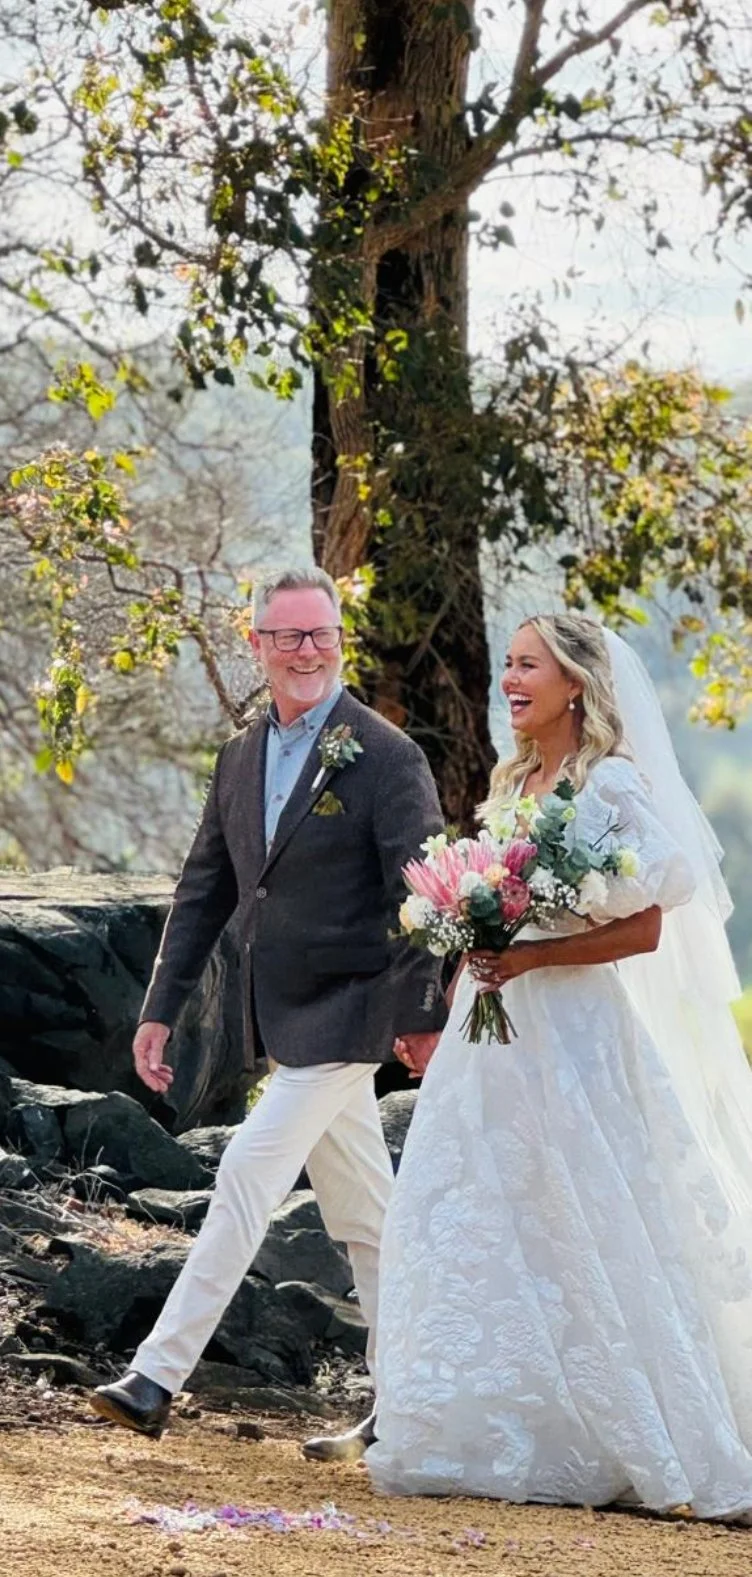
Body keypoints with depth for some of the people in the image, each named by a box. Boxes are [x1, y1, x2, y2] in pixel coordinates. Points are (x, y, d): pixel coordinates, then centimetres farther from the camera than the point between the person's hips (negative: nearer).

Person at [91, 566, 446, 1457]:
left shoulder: (383, 755, -11)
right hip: (283, 1016, 8)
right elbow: (204, 890, 15)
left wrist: (420, 1012, -18)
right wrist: (160, 1009, 11)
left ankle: (158, 1376, -13)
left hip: (345, 1011, -8)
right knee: (359, 1214, 12)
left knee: (249, 1174, -13)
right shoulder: (241, 757, 11)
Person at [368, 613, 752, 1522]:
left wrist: (533, 956, -21)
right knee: (480, 1231, 4)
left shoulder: (612, 785, -8)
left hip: (572, 1037, -7)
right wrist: (446, 1022, 13)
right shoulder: (511, 784, 14)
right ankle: (492, 1435, 9)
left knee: (581, 1236, -4)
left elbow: (645, 928, -13)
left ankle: (623, 1444, 6)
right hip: (493, 1036, 8)